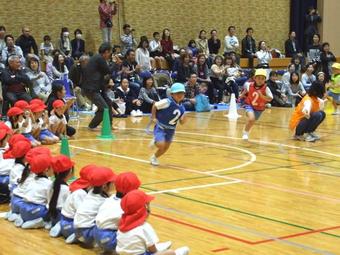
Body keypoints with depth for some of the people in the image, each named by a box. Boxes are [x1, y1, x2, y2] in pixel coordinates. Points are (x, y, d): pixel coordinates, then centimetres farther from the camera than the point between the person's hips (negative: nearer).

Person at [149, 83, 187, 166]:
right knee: (161, 145, -23)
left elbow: (181, 122, 7)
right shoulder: (167, 102, -23)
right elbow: (155, 106, -12)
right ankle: (155, 141, 13)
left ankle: (154, 158, 41)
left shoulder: (182, 108, -3)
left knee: (165, 148, 14)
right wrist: (153, 117, -14)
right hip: (160, 127, -6)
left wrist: (183, 120, -14)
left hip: (170, 129, 6)